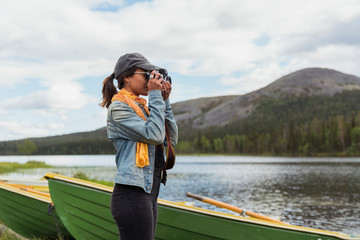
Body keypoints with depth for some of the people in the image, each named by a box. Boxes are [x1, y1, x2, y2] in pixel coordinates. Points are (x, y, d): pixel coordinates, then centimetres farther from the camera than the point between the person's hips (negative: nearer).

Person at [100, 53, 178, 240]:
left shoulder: (141, 106, 19)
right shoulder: (119, 106, -7)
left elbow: (171, 139, 15)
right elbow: (154, 135, -17)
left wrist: (164, 101, 9)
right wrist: (155, 96, -8)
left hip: (148, 194, 9)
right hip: (132, 195, -9)